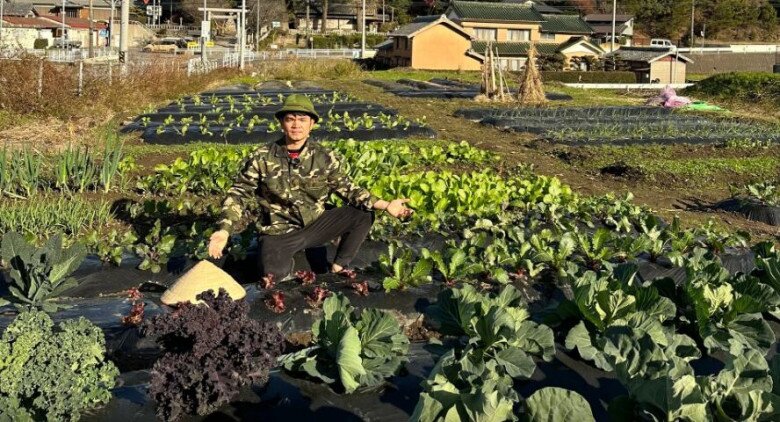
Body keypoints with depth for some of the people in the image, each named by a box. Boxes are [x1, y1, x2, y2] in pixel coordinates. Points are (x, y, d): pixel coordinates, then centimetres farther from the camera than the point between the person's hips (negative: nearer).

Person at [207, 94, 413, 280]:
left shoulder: (324, 157, -5)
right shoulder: (262, 158, -10)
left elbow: (346, 188, 1)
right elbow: (238, 194, -5)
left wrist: (385, 205, -10)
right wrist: (224, 231, -19)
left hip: (316, 224, 4)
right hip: (279, 231, -3)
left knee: (363, 214, -12)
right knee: (273, 274, -33)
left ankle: (338, 268, 5)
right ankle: (280, 258, 6)